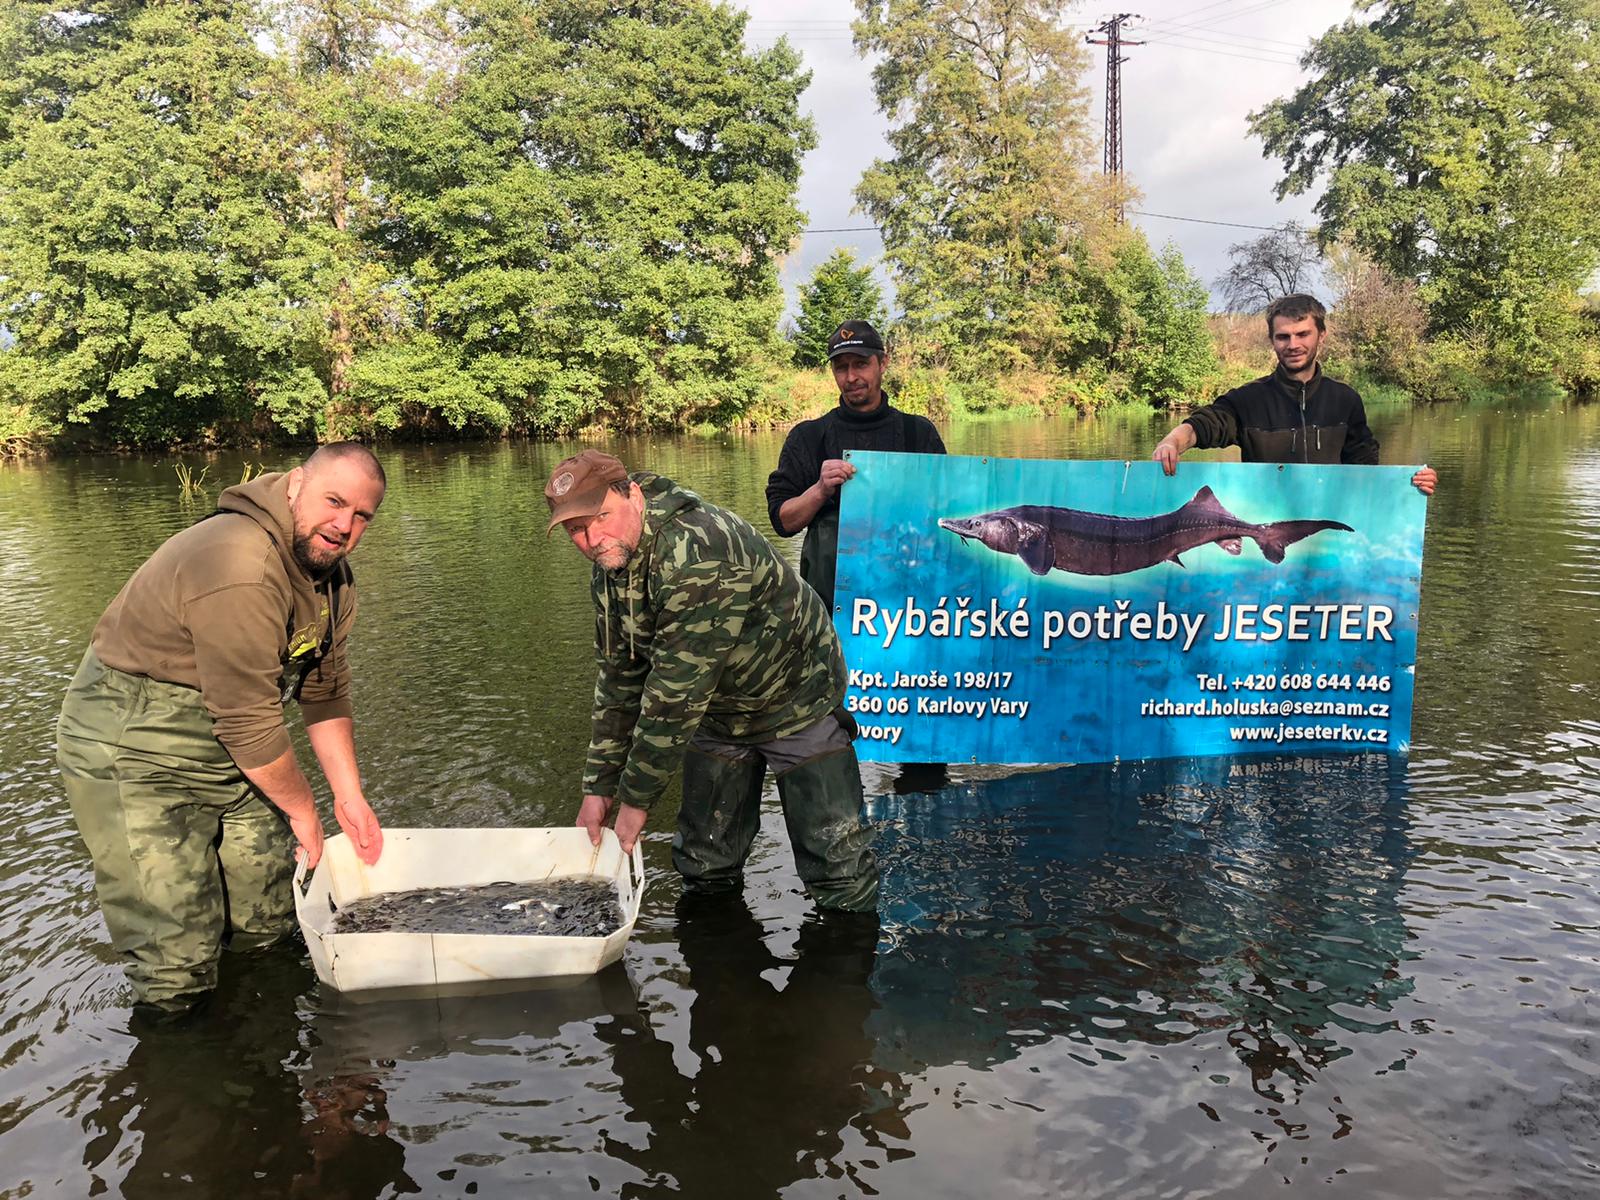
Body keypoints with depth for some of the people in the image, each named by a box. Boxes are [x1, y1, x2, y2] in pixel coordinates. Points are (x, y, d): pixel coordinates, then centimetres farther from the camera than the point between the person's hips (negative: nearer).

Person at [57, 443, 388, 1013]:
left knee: (266, 926, 15)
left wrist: (349, 796, 6)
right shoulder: (240, 570, -30)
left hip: (227, 751, 9)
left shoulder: (330, 571, 1)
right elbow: (249, 725, -26)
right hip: (134, 754, -9)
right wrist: (301, 809, -11)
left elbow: (326, 692, 9)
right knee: (177, 972, -7)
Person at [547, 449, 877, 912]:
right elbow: (619, 679, 2)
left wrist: (637, 797, -24)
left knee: (837, 869, -3)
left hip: (797, 703, -8)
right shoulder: (608, 568, -6)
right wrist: (599, 786, 0)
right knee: (704, 865, 13)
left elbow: (675, 692, -34)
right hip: (717, 713, 8)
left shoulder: (697, 552, -37)